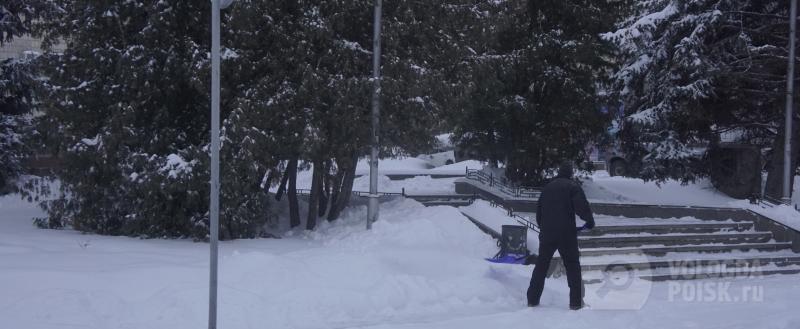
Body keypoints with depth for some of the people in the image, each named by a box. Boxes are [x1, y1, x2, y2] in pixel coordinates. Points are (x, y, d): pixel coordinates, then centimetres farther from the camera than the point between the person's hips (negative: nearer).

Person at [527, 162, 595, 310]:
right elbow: (582, 207, -15)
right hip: (566, 234, -4)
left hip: (546, 233, 4)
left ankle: (532, 299, 14)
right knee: (572, 266, 4)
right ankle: (576, 301, 2)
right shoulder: (573, 186, -3)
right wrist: (590, 221, 2)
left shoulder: (548, 187, 13)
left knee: (541, 265, 12)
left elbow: (538, 210, 17)